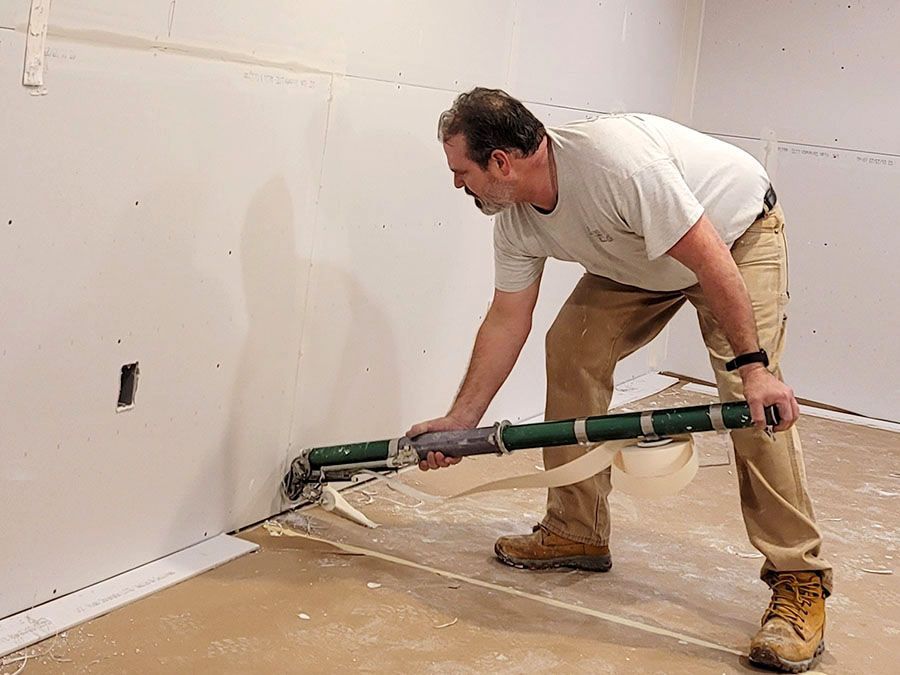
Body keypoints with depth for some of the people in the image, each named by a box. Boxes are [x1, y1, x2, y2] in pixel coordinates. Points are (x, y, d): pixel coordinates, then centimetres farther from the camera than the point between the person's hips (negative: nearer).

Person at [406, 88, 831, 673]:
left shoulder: (616, 162, -38)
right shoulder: (517, 219, -12)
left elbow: (710, 258, -35)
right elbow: (506, 321, -3)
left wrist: (751, 364, -34)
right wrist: (460, 421, -3)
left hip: (740, 234, -7)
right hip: (640, 264, 8)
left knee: (755, 401, -21)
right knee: (571, 349, -5)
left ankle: (800, 579, -12)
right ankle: (578, 534, 7)